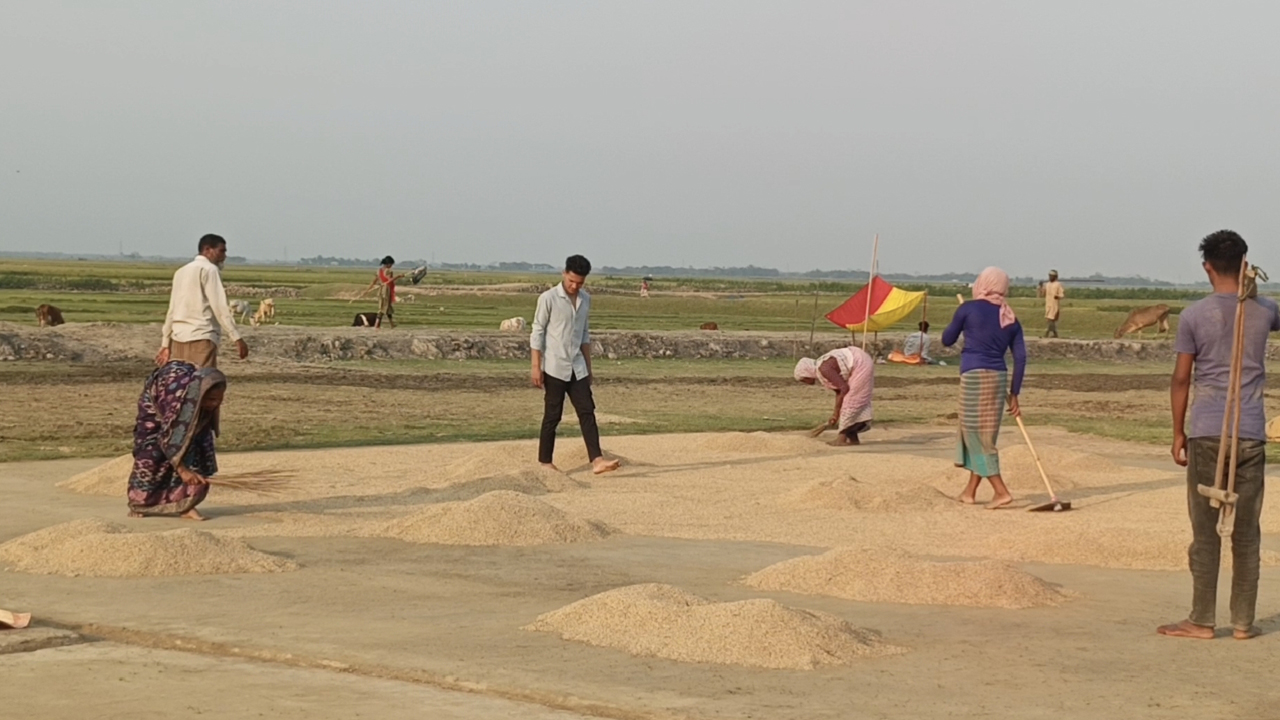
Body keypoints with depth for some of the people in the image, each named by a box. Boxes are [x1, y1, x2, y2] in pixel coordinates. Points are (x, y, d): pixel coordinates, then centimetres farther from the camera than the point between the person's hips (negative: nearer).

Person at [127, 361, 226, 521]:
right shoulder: (178, 393, -44)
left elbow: (203, 431, -10)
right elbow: (167, 435, -37)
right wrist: (182, 469, -35)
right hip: (155, 404, -5)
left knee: (191, 446, -13)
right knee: (151, 453, -12)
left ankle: (184, 504, -11)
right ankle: (139, 502, 6)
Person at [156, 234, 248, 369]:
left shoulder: (181, 271, 21)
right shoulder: (209, 269, -3)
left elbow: (171, 311, 21)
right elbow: (220, 307, -13)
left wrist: (165, 344, 23)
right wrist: (237, 338, -16)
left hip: (178, 337, 8)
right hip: (201, 338, -8)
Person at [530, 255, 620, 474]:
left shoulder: (585, 300, 9)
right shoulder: (548, 298, -9)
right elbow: (537, 333, -8)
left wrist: (588, 366, 16)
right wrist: (536, 367, -12)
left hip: (577, 367, 6)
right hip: (554, 367, -6)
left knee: (587, 412, -4)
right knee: (552, 415, -1)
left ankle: (597, 460, -10)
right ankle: (545, 462, 9)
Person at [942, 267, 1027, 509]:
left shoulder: (969, 309, -5)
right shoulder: (1010, 318, 8)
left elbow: (947, 340, 5)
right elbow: (1020, 357, 5)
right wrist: (1014, 394, 10)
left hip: (974, 376, -6)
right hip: (999, 377, 6)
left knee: (977, 435, -1)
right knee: (984, 435, 14)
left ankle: (1001, 491, -8)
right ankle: (970, 491, 21)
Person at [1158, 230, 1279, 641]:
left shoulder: (1194, 316, -5)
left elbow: (1181, 379, -3)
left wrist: (1178, 433, 5)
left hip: (1207, 433, -3)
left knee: (1205, 530, 2)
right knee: (1247, 532, 8)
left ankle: (1202, 621, 4)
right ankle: (1243, 621, 10)